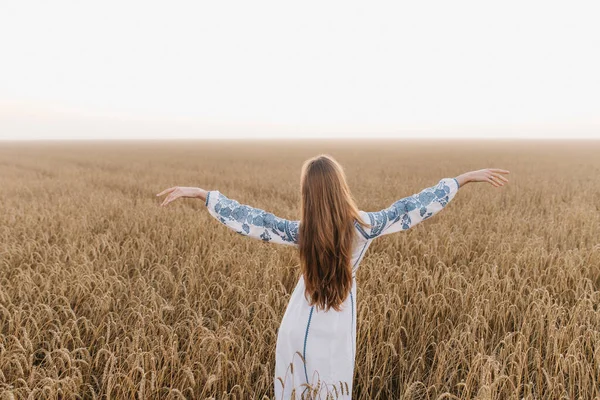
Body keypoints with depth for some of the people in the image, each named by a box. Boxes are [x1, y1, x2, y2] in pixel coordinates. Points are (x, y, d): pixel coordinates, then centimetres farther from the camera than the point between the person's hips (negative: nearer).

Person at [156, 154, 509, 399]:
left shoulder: (301, 232, -17)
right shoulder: (364, 226, -16)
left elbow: (250, 220, -14)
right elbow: (414, 208, -10)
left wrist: (201, 193, -6)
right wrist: (466, 177, -2)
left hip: (301, 326, 0)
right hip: (338, 328, 0)